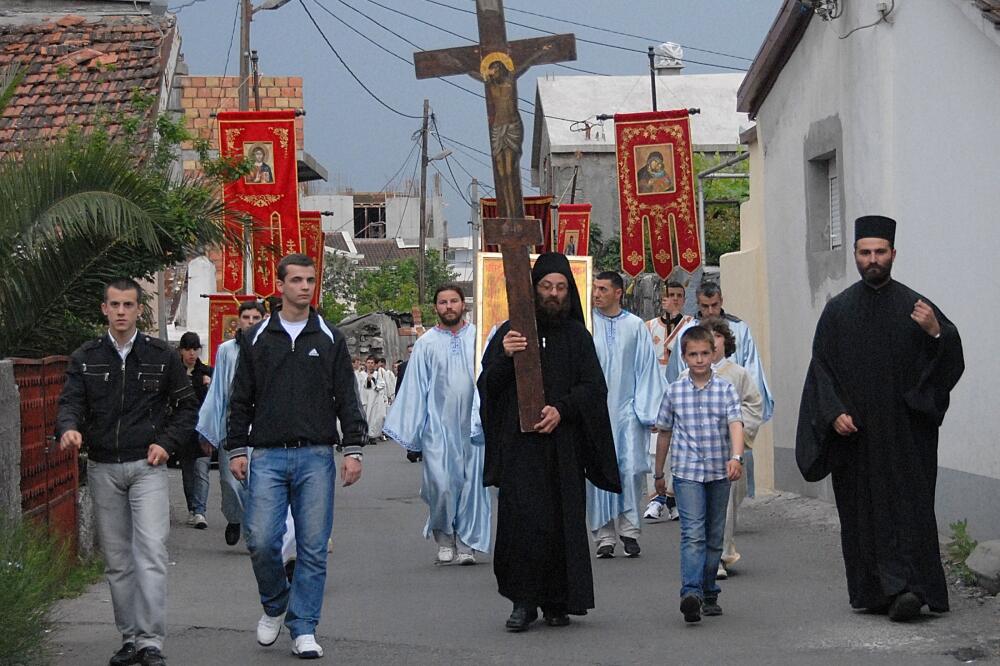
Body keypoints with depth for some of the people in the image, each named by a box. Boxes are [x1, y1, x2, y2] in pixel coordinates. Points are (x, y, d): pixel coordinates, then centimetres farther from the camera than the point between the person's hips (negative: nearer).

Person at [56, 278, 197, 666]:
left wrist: (168, 442, -5)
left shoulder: (161, 356, 3)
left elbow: (187, 406, 9)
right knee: (117, 561, 9)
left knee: (151, 553, -14)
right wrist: (68, 428, -25)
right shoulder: (85, 358, 7)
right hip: (103, 469, 3)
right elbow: (71, 401, -2)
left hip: (147, 466, -3)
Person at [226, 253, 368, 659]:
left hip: (316, 457, 0)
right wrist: (237, 449, 4)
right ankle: (274, 606, 19)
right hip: (268, 457, 0)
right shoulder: (256, 339, 8)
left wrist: (353, 449, -2)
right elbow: (241, 399, 10)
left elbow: (347, 398, 7)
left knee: (313, 547, -1)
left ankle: (303, 629, 7)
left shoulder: (329, 339, 8)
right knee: (261, 540, -7)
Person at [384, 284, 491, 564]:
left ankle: (466, 543, 12)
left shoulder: (478, 338, 5)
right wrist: (410, 434, 3)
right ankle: (444, 538, 12)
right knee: (441, 483, -9)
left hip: (472, 424, 1)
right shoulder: (426, 343, 5)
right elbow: (415, 389, 6)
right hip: (438, 426, -1)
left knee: (471, 483, 2)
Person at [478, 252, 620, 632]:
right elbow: (488, 384, 2)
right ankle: (523, 601, 0)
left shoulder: (577, 337, 10)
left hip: (562, 445, 1)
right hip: (520, 445, -1)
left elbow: (594, 387, 4)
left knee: (562, 524, 1)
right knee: (522, 522, -8)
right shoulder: (510, 332, 7)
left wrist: (562, 409, -13)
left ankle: (557, 603, 10)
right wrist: (505, 356, -18)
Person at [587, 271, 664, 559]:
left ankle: (628, 530, 6)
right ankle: (605, 536, 6)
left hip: (626, 409, 0)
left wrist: (645, 409, 2)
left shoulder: (636, 326, 6)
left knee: (631, 469, -7)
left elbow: (647, 368, 7)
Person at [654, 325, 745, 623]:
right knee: (693, 534, -15)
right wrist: (659, 473, 18)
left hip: (719, 472, 2)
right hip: (687, 472, -2)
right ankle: (691, 593, -26)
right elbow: (664, 432, 13)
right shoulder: (675, 391, 3)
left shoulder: (725, 389, 1)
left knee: (714, 537, 10)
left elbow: (736, 425, -11)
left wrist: (736, 457, -29)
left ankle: (709, 594, 21)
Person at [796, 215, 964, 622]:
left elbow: (949, 361, -1)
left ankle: (905, 585, -14)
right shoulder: (838, 310, 7)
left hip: (905, 432, -2)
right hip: (856, 435, 2)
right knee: (863, 510, 4)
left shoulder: (914, 307, 2)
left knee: (908, 504, -8)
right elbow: (821, 368, 5)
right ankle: (873, 591, 11)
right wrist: (834, 413, -8)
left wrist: (936, 333, -21)